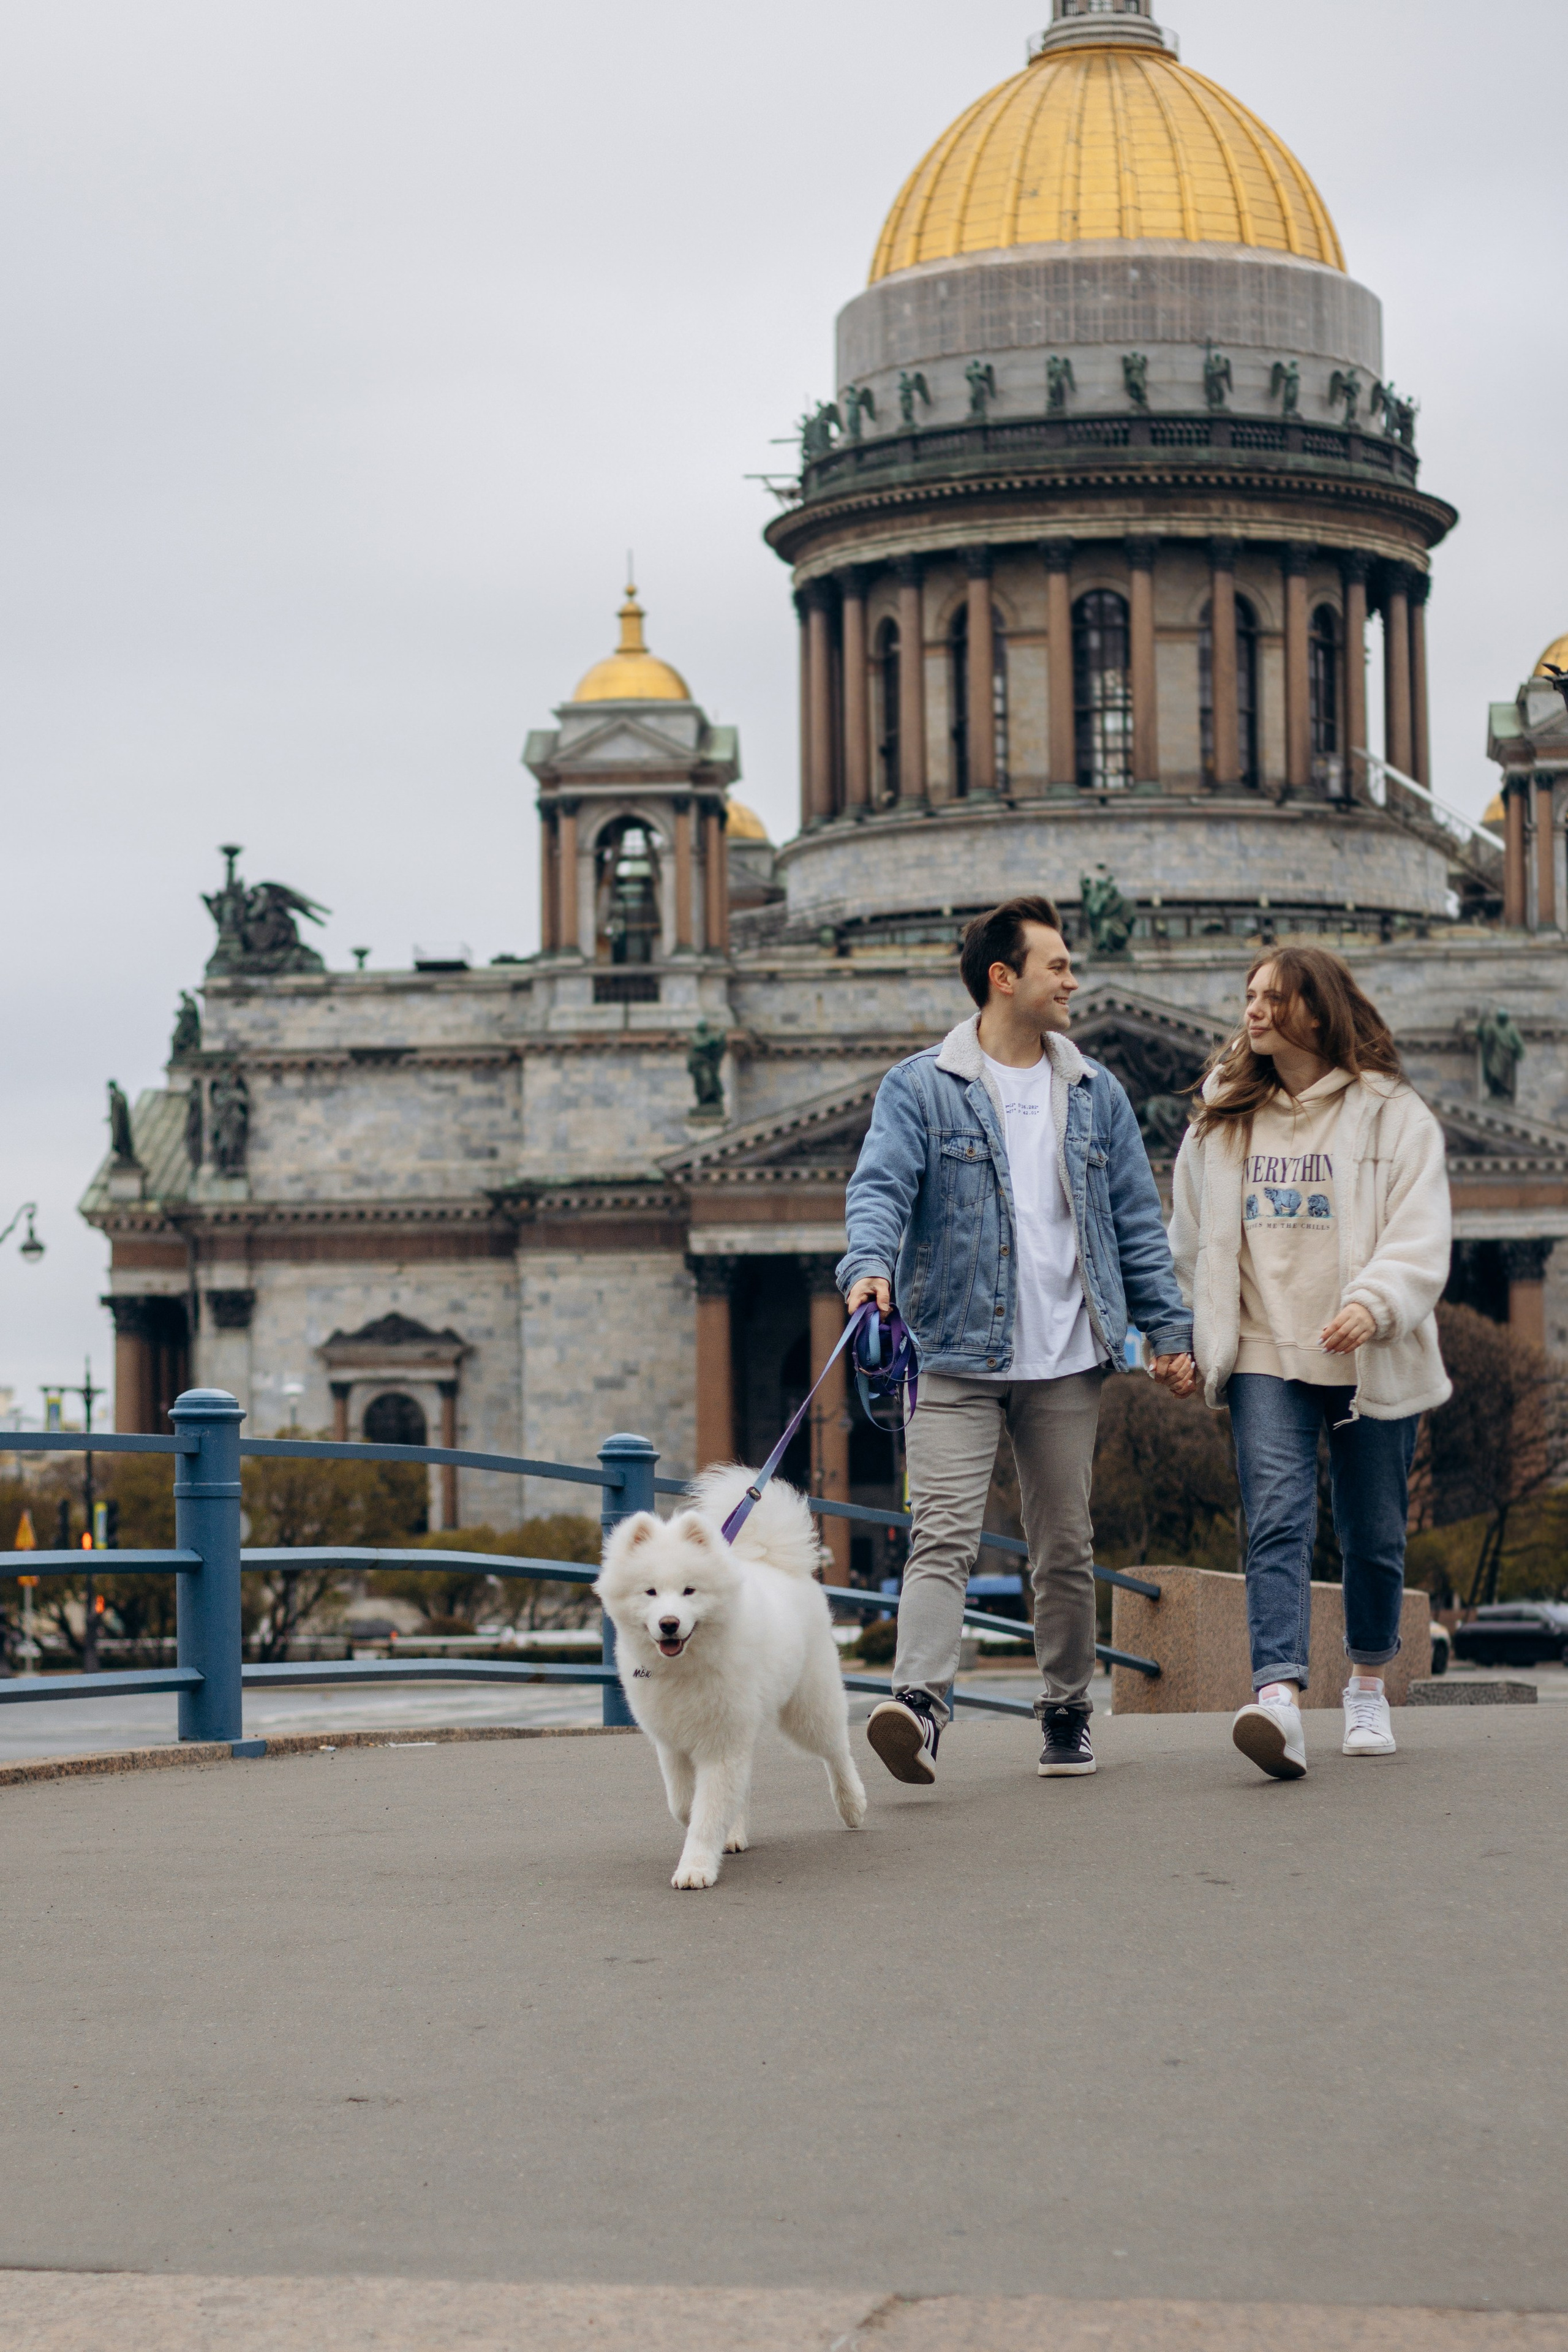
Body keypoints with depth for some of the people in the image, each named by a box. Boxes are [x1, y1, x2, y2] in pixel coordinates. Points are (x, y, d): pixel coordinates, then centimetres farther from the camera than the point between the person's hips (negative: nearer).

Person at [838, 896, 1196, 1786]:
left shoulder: (1096, 1094, 12)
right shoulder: (921, 1089, 0)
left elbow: (1137, 1220, 15)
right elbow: (881, 1187, -12)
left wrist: (1169, 1326, 9)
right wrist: (869, 1264, -32)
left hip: (1068, 1360, 4)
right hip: (959, 1353, -4)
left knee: (1067, 1545, 9)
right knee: (944, 1535, -15)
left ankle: (1069, 1711, 21)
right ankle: (920, 1703, -26)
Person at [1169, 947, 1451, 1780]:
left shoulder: (1393, 1115, 1)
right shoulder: (1221, 1118, 12)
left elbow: (1420, 1238, -9)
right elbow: (1192, 1240, 22)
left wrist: (1374, 1304, -26)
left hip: (1368, 1362, -1)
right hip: (1265, 1357, 1)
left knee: (1373, 1536, 9)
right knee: (1276, 1521, -17)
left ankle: (1367, 1683, 32)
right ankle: (1279, 1699, -30)